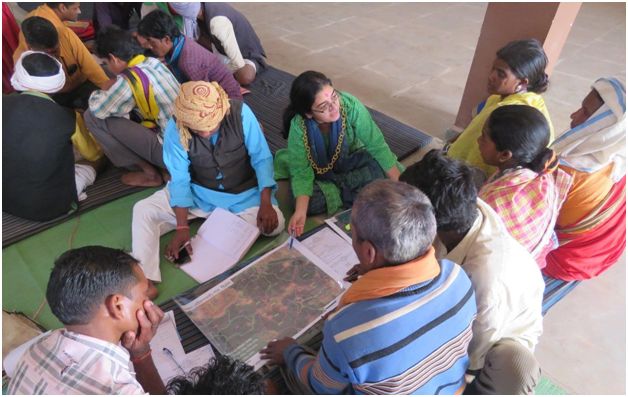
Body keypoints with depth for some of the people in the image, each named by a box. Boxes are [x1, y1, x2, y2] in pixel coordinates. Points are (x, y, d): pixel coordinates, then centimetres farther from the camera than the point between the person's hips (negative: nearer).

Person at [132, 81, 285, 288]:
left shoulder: (240, 112, -23)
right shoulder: (175, 129, -19)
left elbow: (261, 158, -15)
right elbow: (180, 180, -15)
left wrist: (266, 203, -25)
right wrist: (182, 227, -23)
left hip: (242, 193, 0)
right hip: (197, 191, 1)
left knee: (275, 224, -26)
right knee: (143, 211, -16)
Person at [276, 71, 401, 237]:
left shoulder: (350, 105, -30)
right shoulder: (298, 127, -31)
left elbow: (377, 145, -22)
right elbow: (302, 173, -25)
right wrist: (300, 211, -42)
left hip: (350, 160, 1)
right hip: (317, 171, -1)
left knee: (383, 171, -26)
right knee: (310, 202, -30)